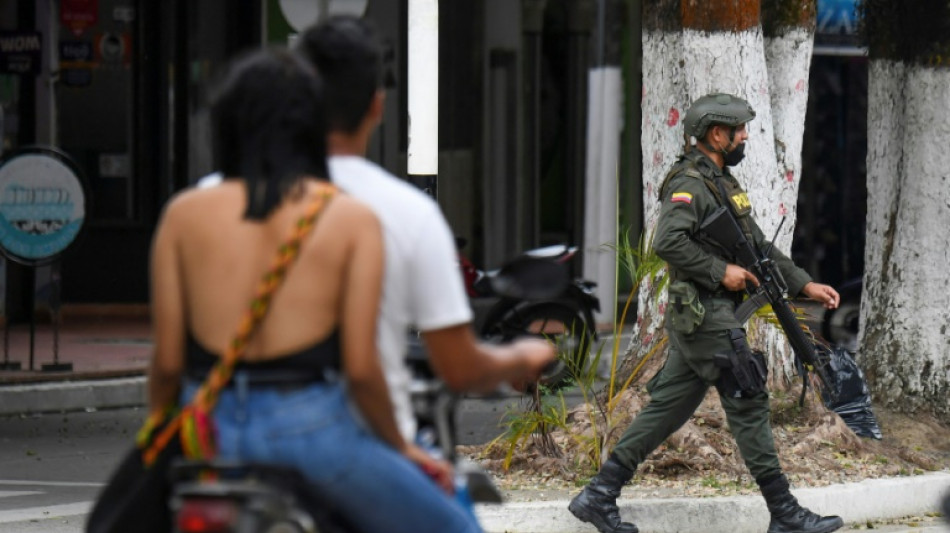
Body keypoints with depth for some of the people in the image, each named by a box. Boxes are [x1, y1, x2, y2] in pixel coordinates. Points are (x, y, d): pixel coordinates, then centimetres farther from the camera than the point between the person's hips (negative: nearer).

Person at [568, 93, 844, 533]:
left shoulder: (722, 182, 18)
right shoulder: (690, 183, -14)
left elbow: (757, 246, 24)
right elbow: (668, 243, -28)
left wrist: (805, 285, 19)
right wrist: (720, 272, -20)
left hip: (698, 320, 10)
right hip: (705, 318, -10)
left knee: (667, 409, 10)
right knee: (749, 406, -5)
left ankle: (599, 496, 11)